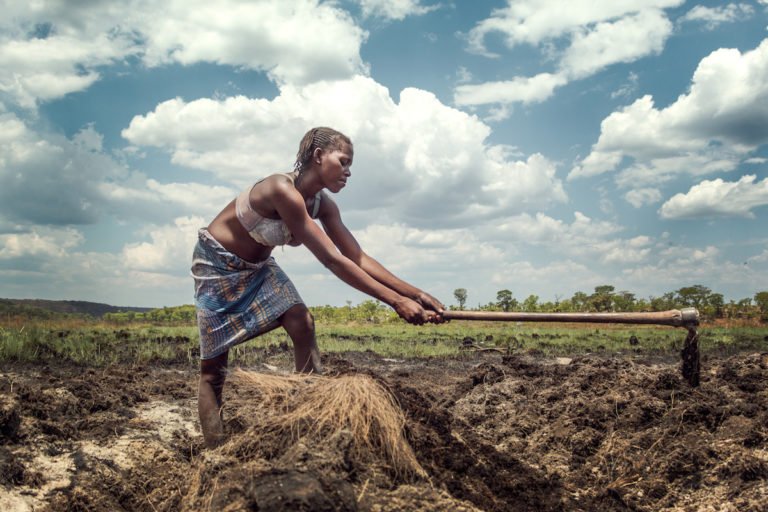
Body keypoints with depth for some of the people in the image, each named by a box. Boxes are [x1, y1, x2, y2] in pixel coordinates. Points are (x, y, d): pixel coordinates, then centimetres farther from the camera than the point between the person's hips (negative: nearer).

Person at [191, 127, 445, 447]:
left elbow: (359, 259, -9)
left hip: (257, 266, 7)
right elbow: (332, 261, -37)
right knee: (213, 364, -3)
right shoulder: (283, 190, -33)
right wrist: (397, 302, -38)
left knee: (303, 324, -13)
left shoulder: (322, 204, -8)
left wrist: (417, 295, -18)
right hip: (217, 262, -7)